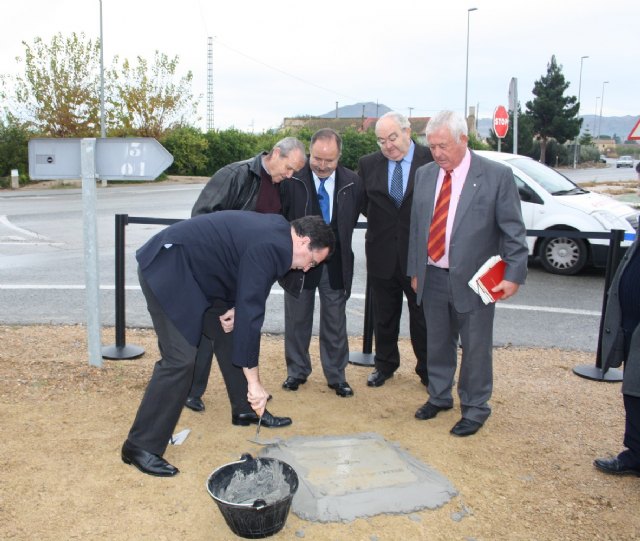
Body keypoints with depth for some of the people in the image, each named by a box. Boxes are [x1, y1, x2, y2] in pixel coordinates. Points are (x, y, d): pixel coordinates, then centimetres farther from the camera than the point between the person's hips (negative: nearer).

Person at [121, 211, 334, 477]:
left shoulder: (276, 230, 6)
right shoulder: (269, 248, -24)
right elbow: (250, 314, -26)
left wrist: (237, 307, -2)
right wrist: (254, 382, -21)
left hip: (186, 266, 11)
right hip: (167, 267, -11)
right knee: (180, 360, -14)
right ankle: (141, 447, -4)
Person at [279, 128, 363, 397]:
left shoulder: (352, 182, -6)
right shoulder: (292, 179, -12)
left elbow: (353, 219, 9)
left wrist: (338, 242, 3)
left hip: (336, 264, 1)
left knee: (335, 323, 10)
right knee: (297, 320, 12)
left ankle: (336, 375, 25)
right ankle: (297, 371, 30)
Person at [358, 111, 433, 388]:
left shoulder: (432, 160, -9)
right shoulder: (368, 164, 2)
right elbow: (363, 202, 12)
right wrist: (381, 222, 3)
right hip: (382, 253, 3)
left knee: (423, 316, 8)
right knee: (384, 315, 16)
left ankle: (428, 371, 25)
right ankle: (384, 364, 34)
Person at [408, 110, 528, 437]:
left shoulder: (497, 175, -8)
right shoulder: (424, 175, 6)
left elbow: (513, 231, -6)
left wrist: (514, 275, -11)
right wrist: (415, 271, 12)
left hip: (474, 280, -4)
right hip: (432, 278, 4)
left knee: (475, 348, 6)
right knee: (437, 343, 17)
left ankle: (474, 409, 25)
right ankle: (439, 397, 38)